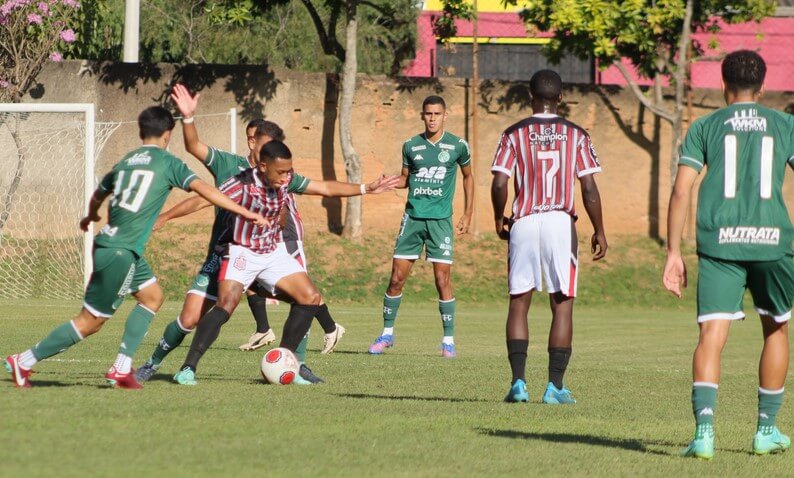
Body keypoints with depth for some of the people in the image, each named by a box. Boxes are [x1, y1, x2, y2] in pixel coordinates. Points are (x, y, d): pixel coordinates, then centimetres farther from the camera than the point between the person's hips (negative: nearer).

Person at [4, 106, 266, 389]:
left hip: (107, 242, 8)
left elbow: (99, 194, 31)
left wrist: (91, 217, 52)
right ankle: (24, 362, -1)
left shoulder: (125, 161, 14)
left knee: (152, 296, 20)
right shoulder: (167, 163, -4)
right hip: (121, 253, -8)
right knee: (90, 321, -2)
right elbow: (204, 190, -13)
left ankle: (121, 368, 13)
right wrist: (245, 213, -11)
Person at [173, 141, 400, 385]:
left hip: (273, 252, 7)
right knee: (226, 305, -28)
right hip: (241, 252, -7)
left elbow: (326, 188, 6)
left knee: (311, 299, -1)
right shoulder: (242, 185, -27)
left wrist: (366, 189, 8)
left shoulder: (287, 180, -8)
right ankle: (188, 368, -25)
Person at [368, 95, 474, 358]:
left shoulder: (458, 146, 1)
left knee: (442, 279, -7)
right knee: (397, 278, 0)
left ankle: (448, 339, 3)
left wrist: (468, 214, 11)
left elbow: (468, 177, 15)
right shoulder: (411, 146, 6)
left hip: (440, 219, -2)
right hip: (413, 217, 2)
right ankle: (387, 333, 14)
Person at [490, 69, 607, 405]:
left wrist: (499, 219, 13)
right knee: (562, 305, 4)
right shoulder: (576, 135, 2)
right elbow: (589, 188, -1)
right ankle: (555, 386, -1)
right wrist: (599, 231, 8)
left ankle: (518, 381, -2)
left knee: (519, 302, 7)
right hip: (561, 222, 0)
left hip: (523, 223, 0)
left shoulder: (514, 134, 1)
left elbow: (499, 183, -4)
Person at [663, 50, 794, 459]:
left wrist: (673, 253, 3)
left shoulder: (705, 127, 11)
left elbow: (681, 189, 2)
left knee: (712, 335, -6)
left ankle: (704, 429, -24)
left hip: (719, 241, -1)